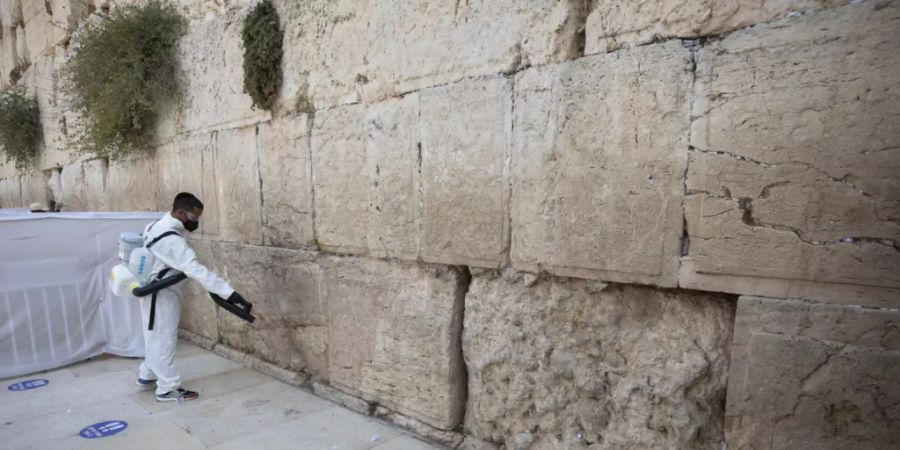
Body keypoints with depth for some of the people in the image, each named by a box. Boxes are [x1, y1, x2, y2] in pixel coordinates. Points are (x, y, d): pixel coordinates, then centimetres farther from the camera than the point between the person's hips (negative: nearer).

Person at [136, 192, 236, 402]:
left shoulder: (160, 225, 1)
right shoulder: (171, 239, -31)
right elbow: (196, 270, -39)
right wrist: (228, 292, -43)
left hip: (156, 291, 10)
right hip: (161, 295, -10)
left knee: (155, 336, 23)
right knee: (164, 339, 0)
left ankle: (147, 375, 39)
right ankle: (168, 388, 11)